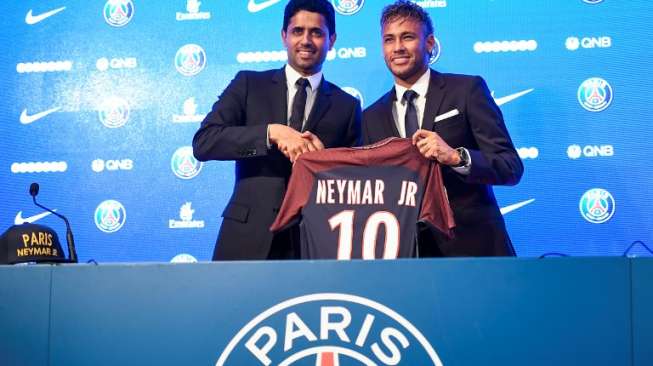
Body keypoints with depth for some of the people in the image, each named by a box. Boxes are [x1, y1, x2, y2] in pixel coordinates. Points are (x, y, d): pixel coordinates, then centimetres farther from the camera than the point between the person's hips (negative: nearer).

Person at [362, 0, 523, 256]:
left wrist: (456, 157, -25)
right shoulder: (372, 118, 7)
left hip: (473, 245, -2)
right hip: (407, 248, 3)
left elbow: (512, 168, -9)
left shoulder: (467, 90, -3)